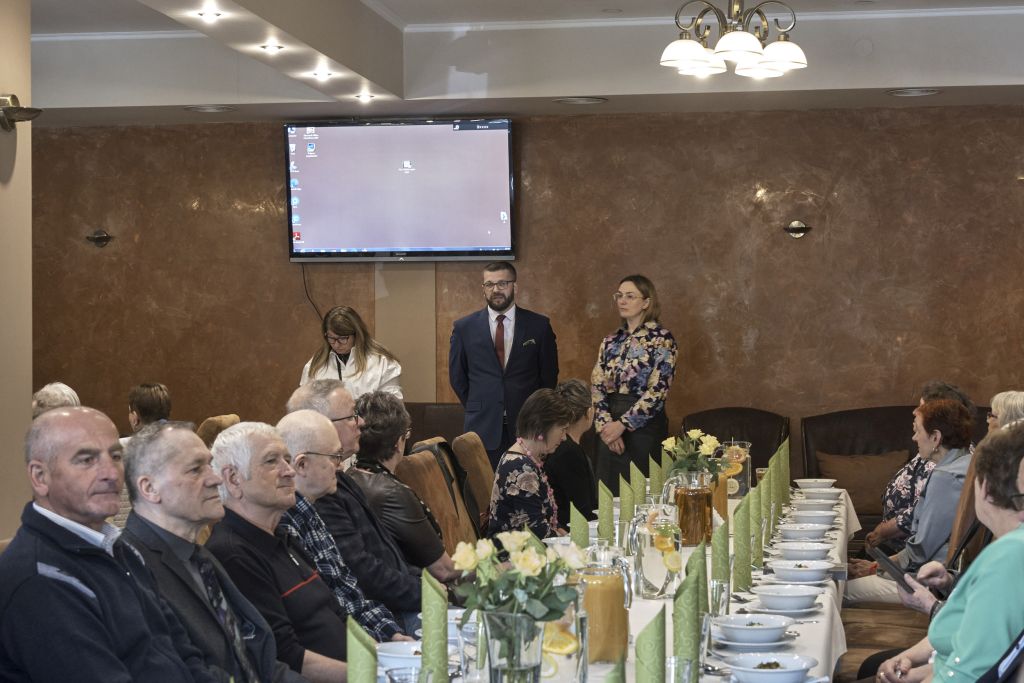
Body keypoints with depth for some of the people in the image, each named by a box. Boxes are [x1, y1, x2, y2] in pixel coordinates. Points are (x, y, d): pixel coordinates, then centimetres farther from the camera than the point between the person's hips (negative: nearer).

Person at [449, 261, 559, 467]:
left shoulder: (539, 326, 3)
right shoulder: (464, 327, 4)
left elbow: (549, 374, 10)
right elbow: (457, 376, 13)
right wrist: (477, 409, 12)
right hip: (483, 429, 0)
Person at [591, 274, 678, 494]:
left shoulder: (661, 339, -6)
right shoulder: (611, 341, 11)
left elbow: (657, 391, -13)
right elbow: (597, 387, 6)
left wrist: (622, 424, -14)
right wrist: (606, 425, -8)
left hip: (644, 428, -5)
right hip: (611, 428, 5)